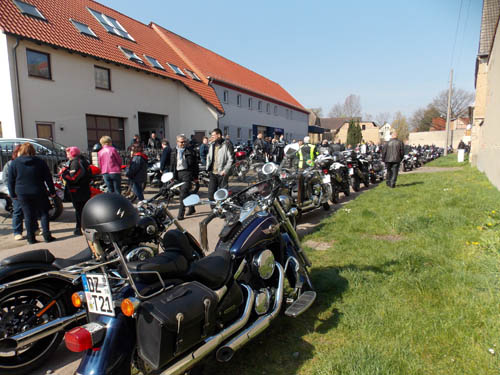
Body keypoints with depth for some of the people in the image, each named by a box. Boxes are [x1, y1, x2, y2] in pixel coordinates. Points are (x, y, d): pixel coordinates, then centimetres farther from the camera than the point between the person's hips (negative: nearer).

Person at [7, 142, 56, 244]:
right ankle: (47, 236, 4)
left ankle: (31, 238, 11)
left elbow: (11, 181, 2)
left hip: (22, 194, 1)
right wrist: (52, 191, 5)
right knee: (44, 214, 7)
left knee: (28, 216, 7)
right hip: (39, 193, -1)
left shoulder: (14, 163, 0)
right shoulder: (40, 162, -1)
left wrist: (13, 194, 10)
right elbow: (48, 178, -1)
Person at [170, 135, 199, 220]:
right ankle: (191, 208, 30)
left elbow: (195, 164, 1)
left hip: (187, 172, -5)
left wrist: (195, 176, -1)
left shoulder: (190, 151, 0)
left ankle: (181, 212, -9)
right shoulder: (174, 151, 13)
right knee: (185, 192, 14)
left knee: (184, 192, -13)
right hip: (178, 173, 5)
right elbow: (172, 164, 17)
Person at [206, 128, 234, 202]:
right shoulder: (212, 145, 14)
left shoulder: (227, 144, -7)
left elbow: (231, 159, -11)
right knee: (211, 194, 7)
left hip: (222, 174, -6)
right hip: (212, 173, 6)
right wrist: (208, 168, 13)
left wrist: (225, 170, -18)